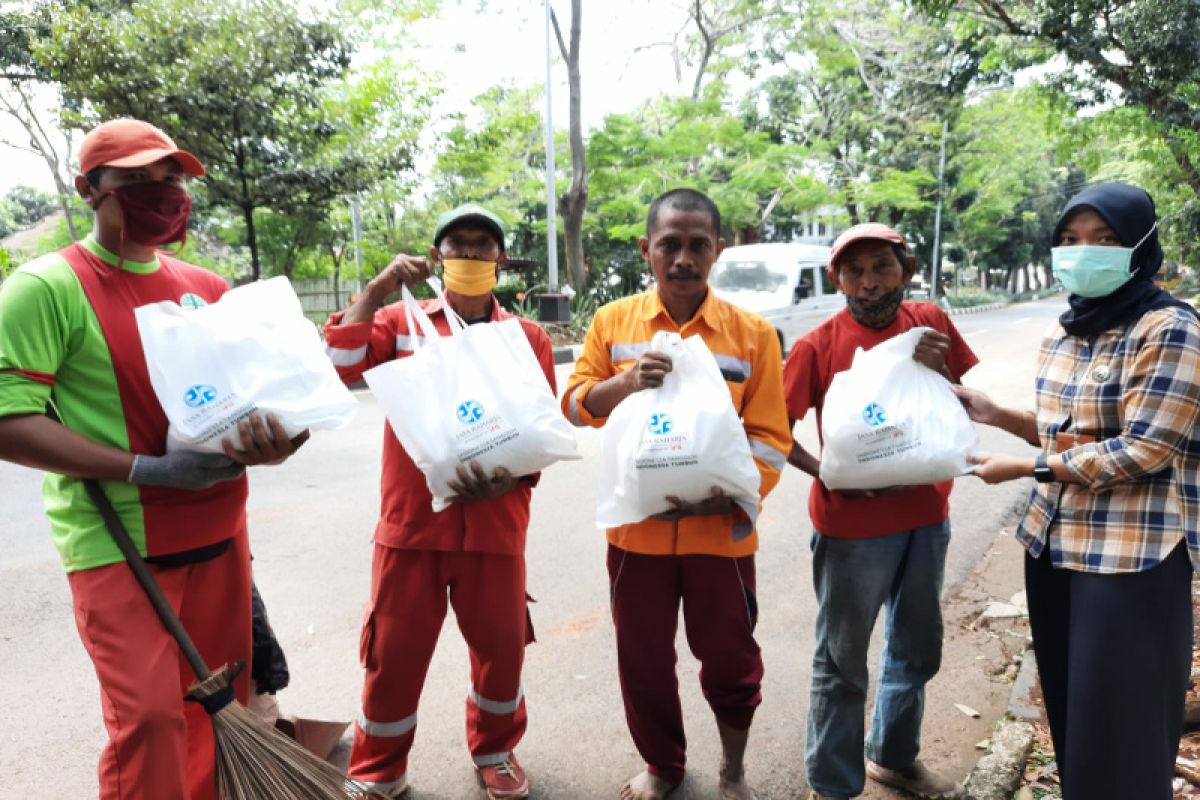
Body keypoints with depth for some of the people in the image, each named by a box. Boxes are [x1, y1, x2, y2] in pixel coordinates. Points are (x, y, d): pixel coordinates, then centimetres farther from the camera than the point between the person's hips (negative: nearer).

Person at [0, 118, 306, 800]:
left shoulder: (208, 289, 10)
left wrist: (271, 436, -8)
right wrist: (149, 470, -20)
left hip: (217, 531, 5)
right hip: (118, 542, -5)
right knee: (148, 715, -8)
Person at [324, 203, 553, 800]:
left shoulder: (529, 337, 5)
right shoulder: (400, 322, 4)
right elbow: (338, 365, -12)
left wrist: (511, 480, -11)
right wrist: (376, 291, -16)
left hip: (496, 522, 1)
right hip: (411, 520, -1)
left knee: (501, 646, 11)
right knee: (394, 652, 8)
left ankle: (495, 751, 39)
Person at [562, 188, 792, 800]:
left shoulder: (752, 333, -4)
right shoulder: (613, 321, 0)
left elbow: (769, 436, -5)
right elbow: (575, 406, 0)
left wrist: (735, 493, -20)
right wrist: (625, 381, -19)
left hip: (720, 529, -1)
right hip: (637, 526, 1)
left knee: (729, 657, 14)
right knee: (643, 659, 16)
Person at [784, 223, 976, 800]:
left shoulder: (931, 323, 0)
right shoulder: (817, 346, -12)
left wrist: (943, 372, -14)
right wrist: (824, 472, -24)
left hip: (927, 517, 5)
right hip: (854, 526, -5)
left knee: (917, 650, 21)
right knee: (842, 661, 7)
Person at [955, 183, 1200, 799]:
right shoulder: (1064, 336, 10)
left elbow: (1142, 451, -18)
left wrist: (1022, 467, -14)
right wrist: (997, 416, 6)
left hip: (1132, 554, -7)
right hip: (1054, 543, 7)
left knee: (1120, 730, 4)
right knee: (1069, 710, 17)